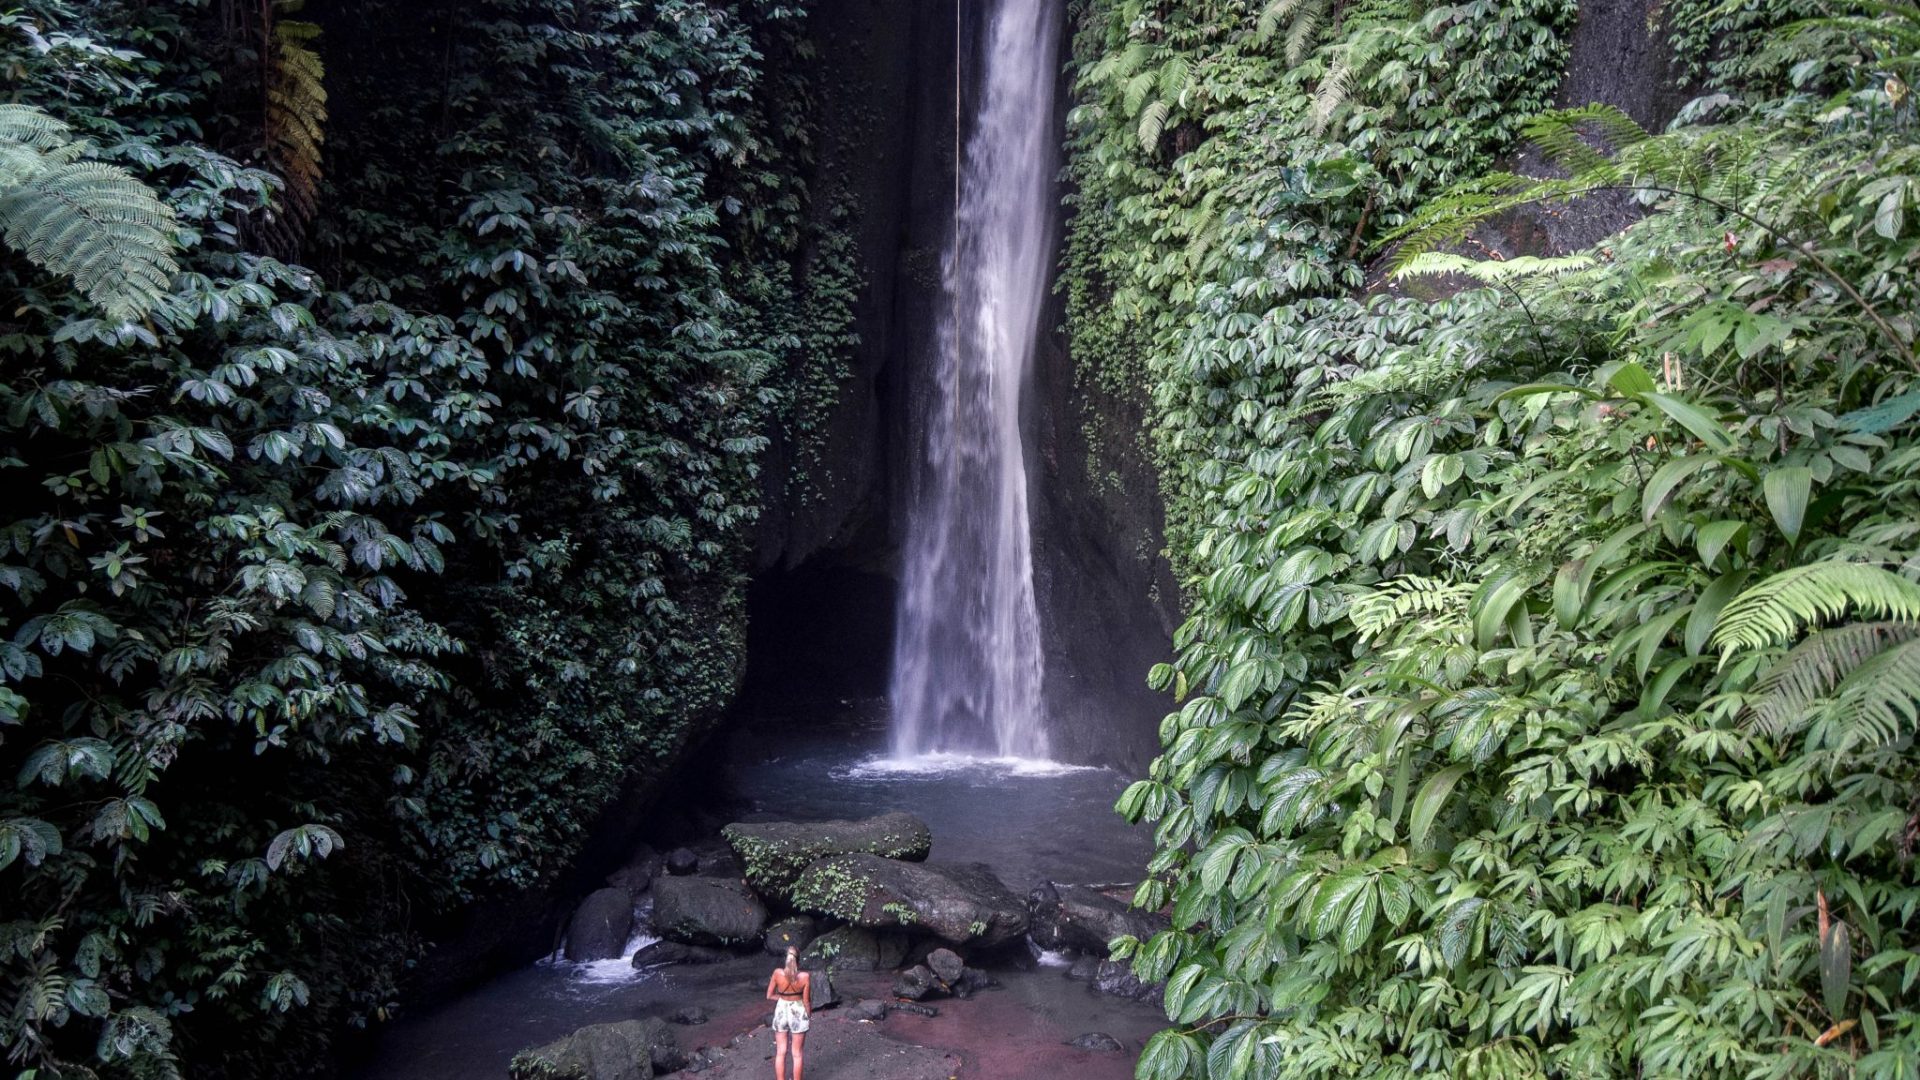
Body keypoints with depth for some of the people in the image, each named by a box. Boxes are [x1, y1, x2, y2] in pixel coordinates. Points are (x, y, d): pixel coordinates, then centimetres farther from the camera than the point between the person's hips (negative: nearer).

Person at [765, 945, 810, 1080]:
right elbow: (806, 1001, -11)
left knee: (780, 1052, 14)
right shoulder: (805, 977, -20)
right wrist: (809, 1015, 6)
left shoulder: (777, 973, -16)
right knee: (797, 1053, 13)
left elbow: (769, 996, -5)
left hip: (781, 1012, 1)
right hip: (798, 1013, -1)